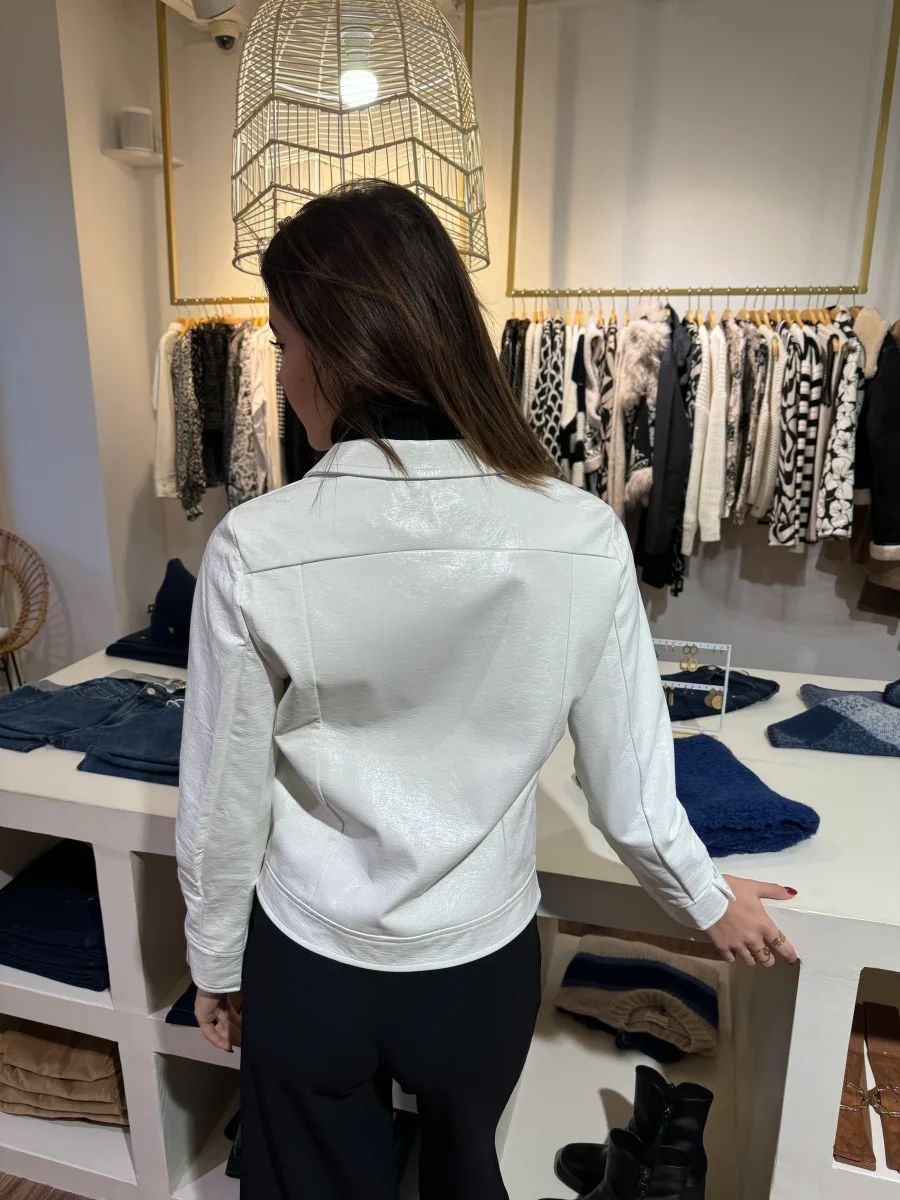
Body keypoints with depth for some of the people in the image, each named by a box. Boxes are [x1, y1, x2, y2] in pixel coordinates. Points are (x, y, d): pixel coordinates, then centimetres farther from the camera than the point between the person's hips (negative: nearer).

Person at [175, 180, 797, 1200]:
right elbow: (632, 795, -11)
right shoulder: (583, 538, -21)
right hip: (483, 965, 1)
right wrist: (709, 902, 10)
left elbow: (221, 805, -13)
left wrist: (215, 965, 6)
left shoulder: (253, 550, -24)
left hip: (308, 972, 0)